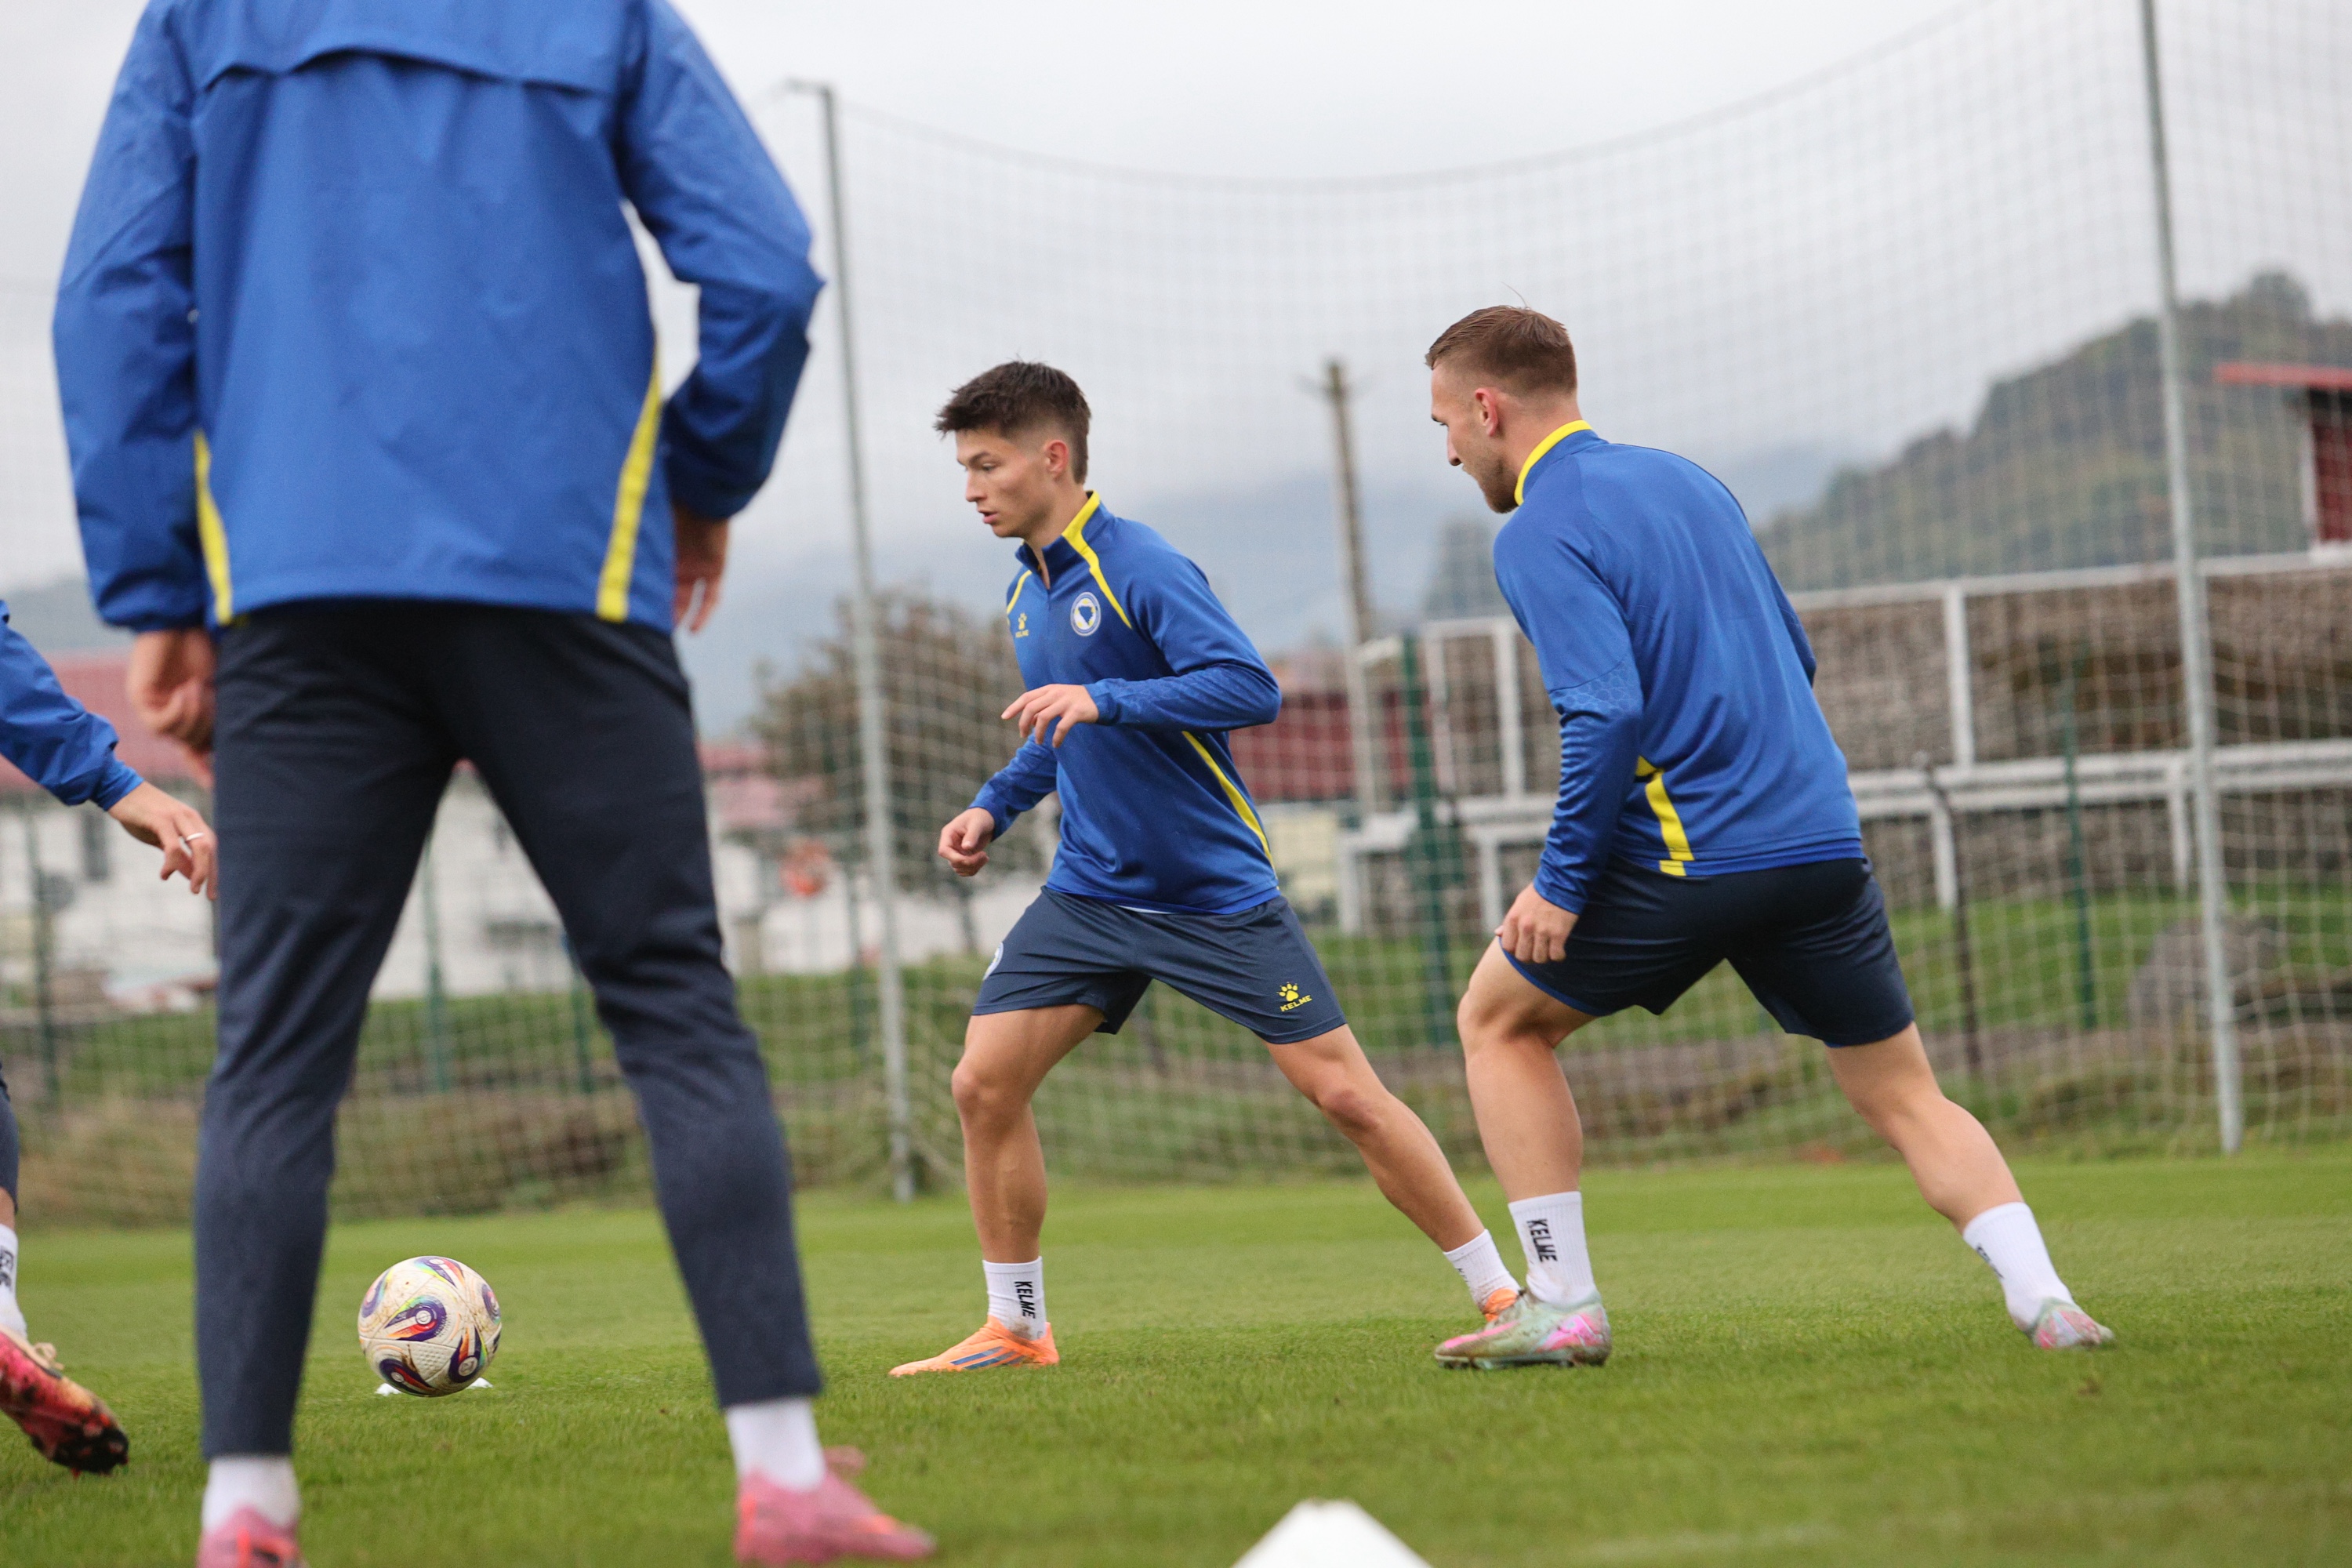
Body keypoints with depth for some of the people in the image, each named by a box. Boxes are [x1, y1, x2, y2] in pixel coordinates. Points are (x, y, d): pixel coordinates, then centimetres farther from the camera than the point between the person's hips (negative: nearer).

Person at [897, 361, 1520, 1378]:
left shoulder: (1139, 568, -15)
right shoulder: (1025, 597, 10)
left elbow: (1251, 688, -25)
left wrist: (1105, 700, -32)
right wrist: (995, 807, 11)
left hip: (1215, 894, -7)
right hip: (1090, 893, 7)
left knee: (1345, 1093, -9)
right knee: (983, 1084, -5)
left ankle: (1505, 1295, 2)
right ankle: (1016, 1329, 8)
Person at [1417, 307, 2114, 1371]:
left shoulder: (1539, 535, -8)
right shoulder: (1683, 480, 17)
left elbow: (1607, 713, -20)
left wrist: (1562, 880, -14)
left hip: (1686, 862, -6)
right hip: (1825, 842, 7)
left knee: (1499, 1019, 14)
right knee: (1905, 1095, 12)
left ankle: (1562, 1305, 9)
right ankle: (2042, 1299, -8)